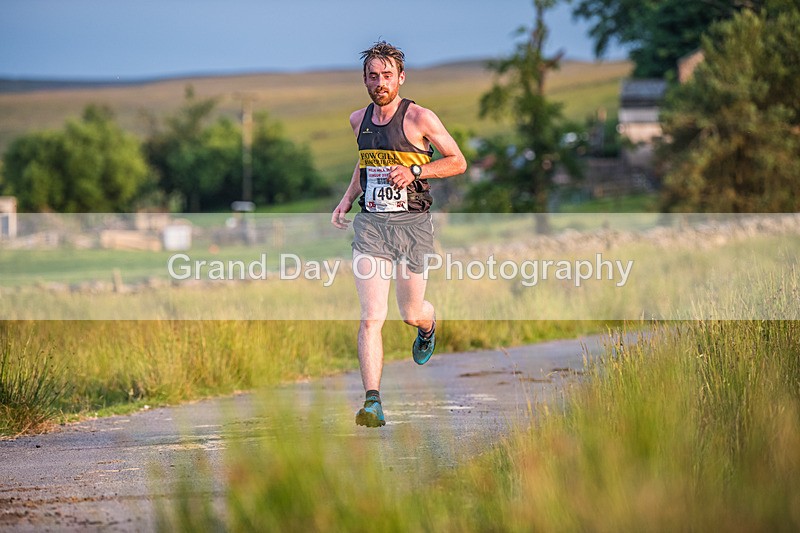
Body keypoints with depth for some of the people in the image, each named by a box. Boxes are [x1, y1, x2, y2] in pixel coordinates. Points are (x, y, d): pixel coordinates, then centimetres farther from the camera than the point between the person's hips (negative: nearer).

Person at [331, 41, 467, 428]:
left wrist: (414, 171, -15)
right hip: (370, 224, 3)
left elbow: (458, 163, -1)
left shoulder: (419, 118, -6)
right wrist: (347, 199, 15)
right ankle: (372, 402, -15)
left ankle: (428, 327, 49)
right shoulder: (359, 120, 10)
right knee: (371, 317, -11)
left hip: (412, 224, -3)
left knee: (411, 314, 10)